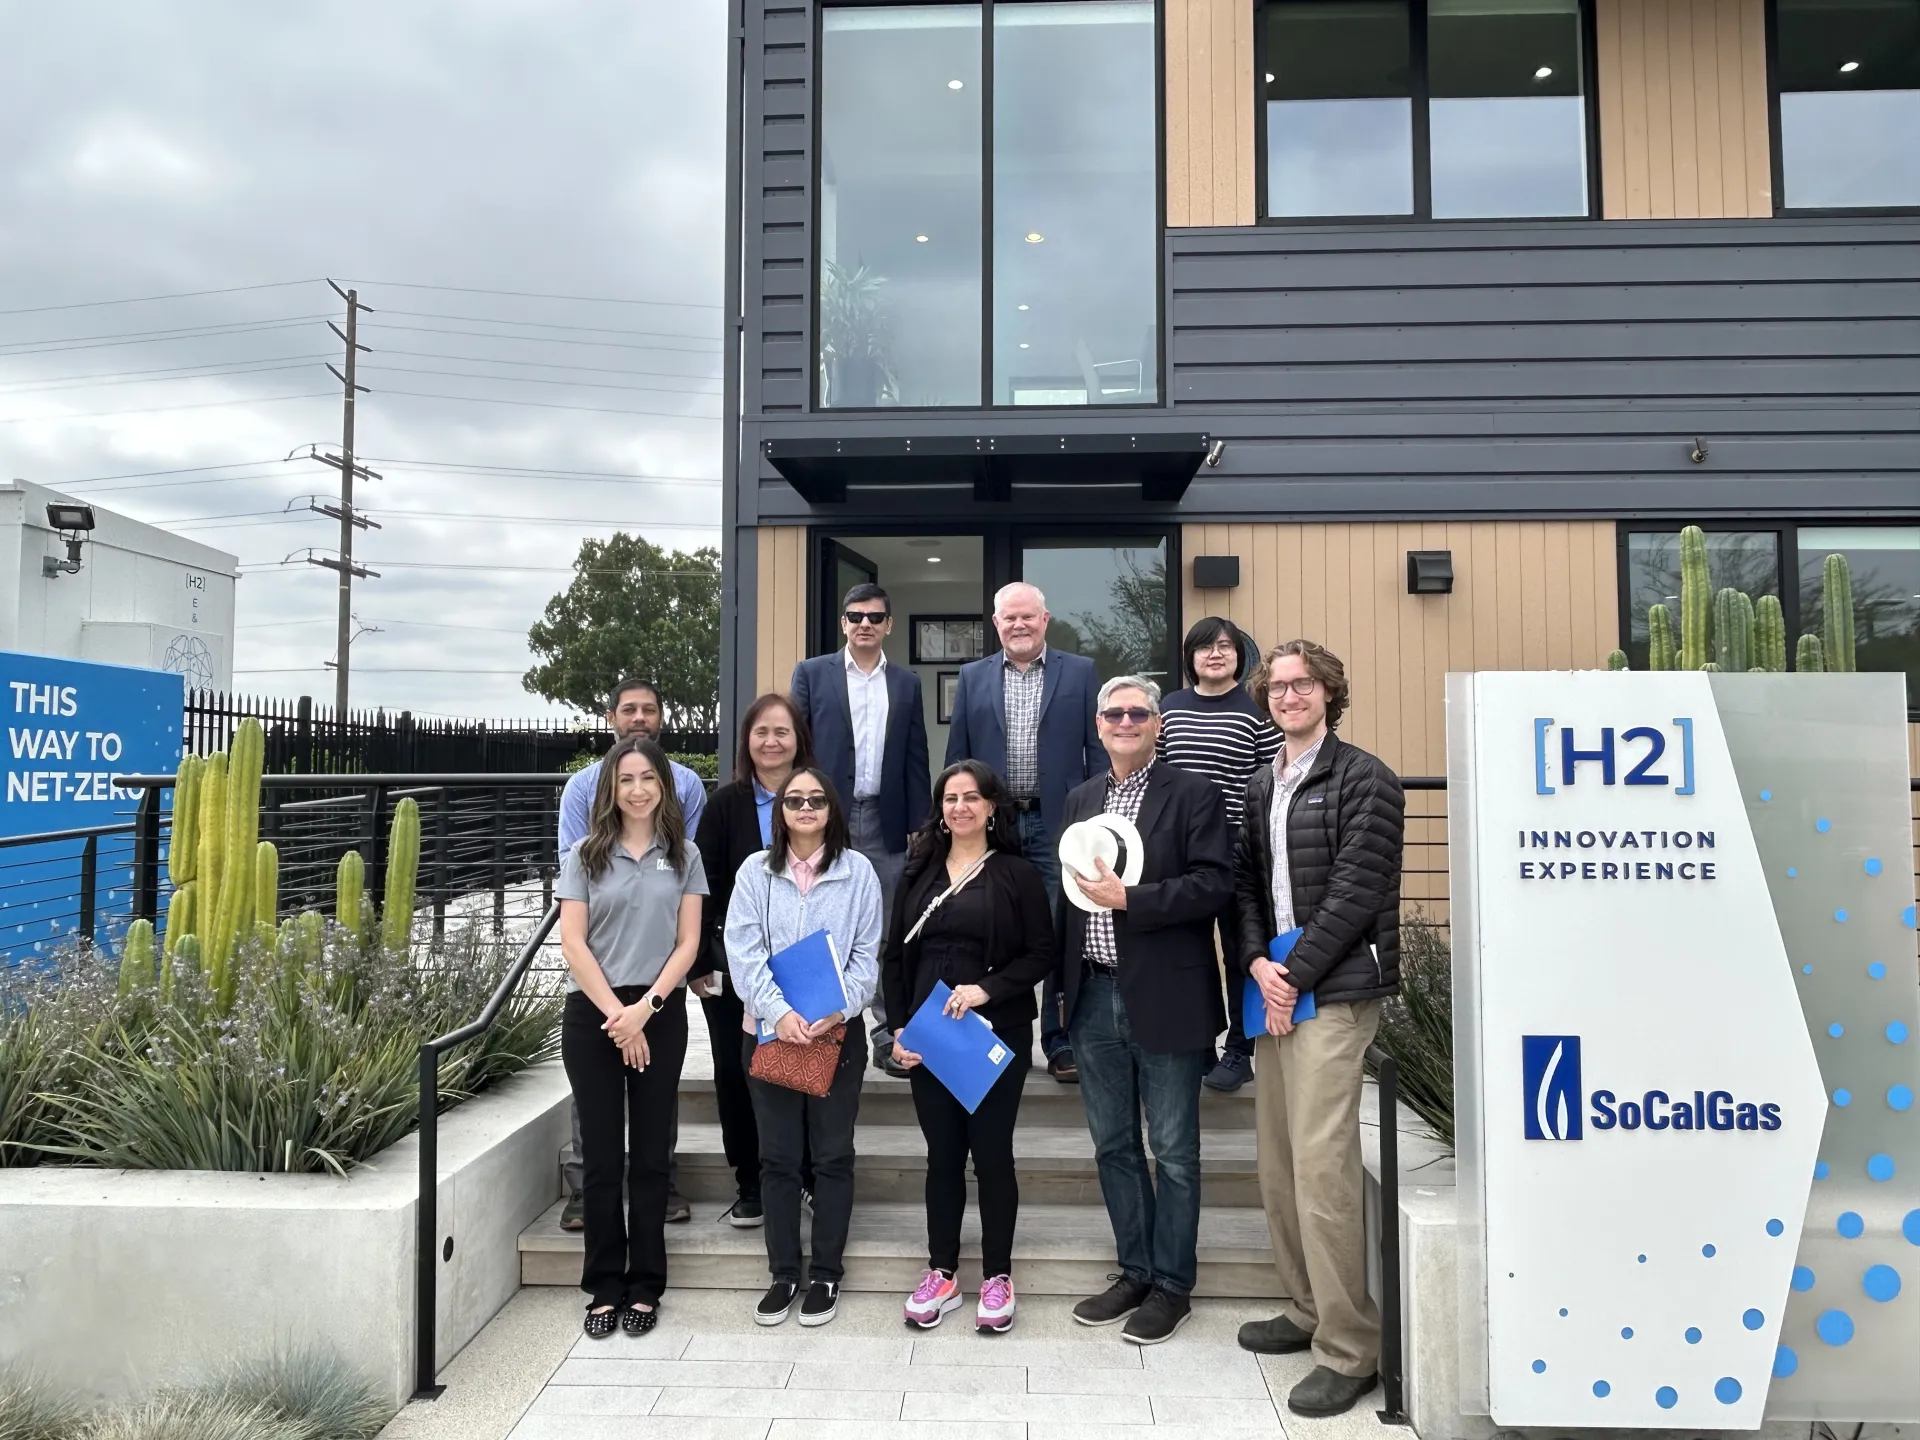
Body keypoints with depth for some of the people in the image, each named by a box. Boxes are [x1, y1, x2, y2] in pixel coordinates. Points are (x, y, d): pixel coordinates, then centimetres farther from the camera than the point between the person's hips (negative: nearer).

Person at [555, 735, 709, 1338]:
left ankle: (644, 1287, 17)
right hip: (592, 1013, 0)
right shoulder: (585, 855, 3)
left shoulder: (683, 856, 5)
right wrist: (615, 1014, -10)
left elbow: (687, 942, 1)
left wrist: (644, 1008, -10)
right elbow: (573, 941, -3)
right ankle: (604, 1287, 16)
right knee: (601, 1154, 5)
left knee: (650, 1154, 6)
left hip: (660, 1013, 0)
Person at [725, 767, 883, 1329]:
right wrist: (779, 1012, -18)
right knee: (777, 1156, 8)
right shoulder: (755, 871, 2)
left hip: (838, 1030, 0)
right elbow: (744, 953, -5)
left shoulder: (857, 871, 1)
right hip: (768, 1029, 1)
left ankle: (826, 1274, 19)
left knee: (833, 1155, 6)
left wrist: (838, 1009, -14)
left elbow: (867, 954, 0)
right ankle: (783, 1273, 20)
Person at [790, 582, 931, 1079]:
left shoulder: (906, 683, 10)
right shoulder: (811, 673, 4)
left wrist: (919, 827, 4)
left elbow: (915, 760, 9)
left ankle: (889, 1035, 13)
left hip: (886, 821, 2)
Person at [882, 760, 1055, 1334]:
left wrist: (986, 989, -19)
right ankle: (941, 1274, 23)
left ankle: (997, 1277, 20)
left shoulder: (1017, 874, -2)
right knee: (942, 1154, 11)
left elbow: (1042, 954, -6)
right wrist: (898, 1028, -2)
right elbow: (895, 957, 8)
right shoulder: (920, 873, 8)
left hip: (997, 1035, -3)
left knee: (992, 1153, 6)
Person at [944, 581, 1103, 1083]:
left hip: (1058, 824, -1)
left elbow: (1098, 750, 3)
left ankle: (1061, 1042, 13)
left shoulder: (1080, 672, 5)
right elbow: (957, 756, 10)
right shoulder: (973, 677, 10)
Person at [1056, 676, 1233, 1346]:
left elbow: (1213, 883, -14)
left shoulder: (1192, 795, -5)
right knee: (1114, 1145, 15)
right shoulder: (1081, 800, 13)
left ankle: (1171, 1285, 22)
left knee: (1173, 1151, 7)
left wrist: (1128, 898, -19)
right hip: (1095, 996, 6)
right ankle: (1134, 1272, 31)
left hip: (1163, 999, -5)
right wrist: (1067, 984, 10)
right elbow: (1071, 892, 15)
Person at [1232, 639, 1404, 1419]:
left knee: (1321, 1165, -10)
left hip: (1334, 991, -7)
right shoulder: (1261, 786, 16)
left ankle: (1349, 1348, 2)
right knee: (1278, 1162, 12)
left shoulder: (1364, 779, -5)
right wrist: (1258, 963, -2)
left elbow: (1355, 892, -12)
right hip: (1274, 987, 7)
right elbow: (1246, 883, 14)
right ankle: (1307, 1311, 27)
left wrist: (1295, 976, -13)